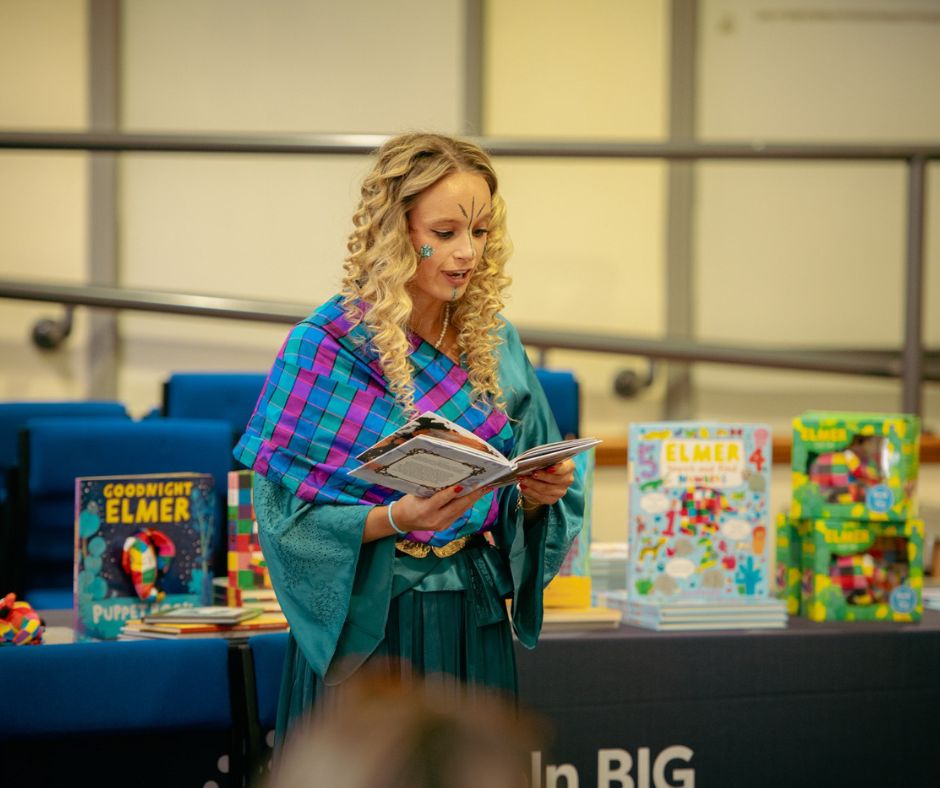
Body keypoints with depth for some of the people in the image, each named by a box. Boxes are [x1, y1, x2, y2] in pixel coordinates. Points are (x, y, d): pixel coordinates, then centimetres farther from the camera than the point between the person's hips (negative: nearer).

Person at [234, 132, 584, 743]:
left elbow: (514, 508, 12)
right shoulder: (327, 345, -9)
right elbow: (291, 520, -12)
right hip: (367, 628, -4)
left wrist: (539, 496, -10)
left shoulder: (495, 343, 7)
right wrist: (396, 519, -27)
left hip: (475, 622, 4)